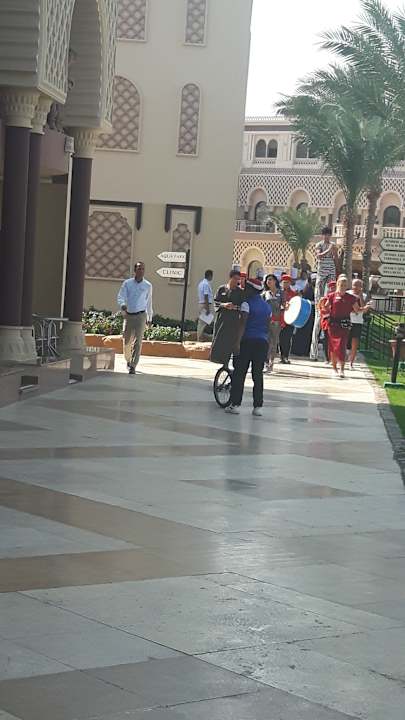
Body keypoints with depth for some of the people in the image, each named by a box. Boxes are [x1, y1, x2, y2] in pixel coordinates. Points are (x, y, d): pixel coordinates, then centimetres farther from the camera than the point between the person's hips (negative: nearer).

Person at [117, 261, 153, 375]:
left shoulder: (148, 286, 5)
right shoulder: (127, 283, 3)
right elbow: (120, 297, -4)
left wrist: (149, 318, 19)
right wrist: (123, 305, -27)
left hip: (141, 316, -1)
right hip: (128, 315, 1)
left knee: (138, 341, -13)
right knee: (127, 342, 8)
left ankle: (133, 366, -14)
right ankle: (128, 360, 36)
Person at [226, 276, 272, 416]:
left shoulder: (247, 304, -6)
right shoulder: (267, 306, 13)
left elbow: (243, 324, -14)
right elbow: (268, 326, 15)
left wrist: (238, 342, -18)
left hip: (248, 340, -5)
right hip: (263, 342, 5)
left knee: (239, 373, 1)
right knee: (258, 374, 7)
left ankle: (235, 404, -1)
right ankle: (258, 406, 4)